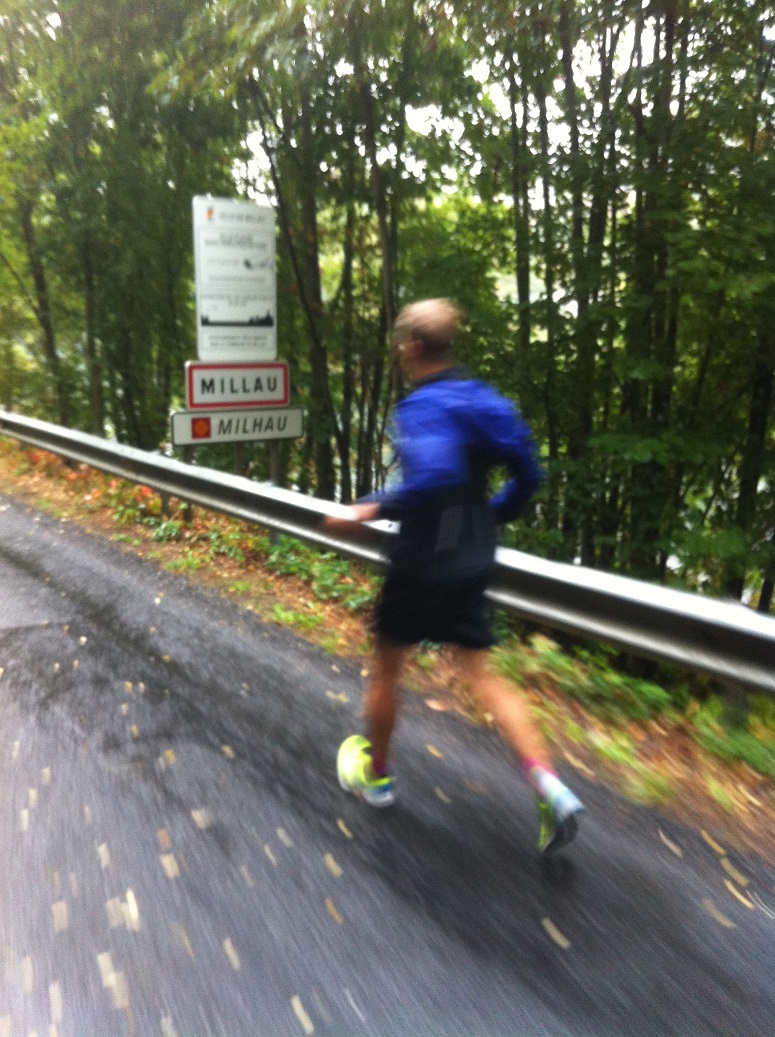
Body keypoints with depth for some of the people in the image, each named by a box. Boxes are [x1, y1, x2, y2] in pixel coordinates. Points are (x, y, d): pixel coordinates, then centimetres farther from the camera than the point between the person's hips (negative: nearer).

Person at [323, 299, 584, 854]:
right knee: (483, 674, 13)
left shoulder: (421, 406, -17)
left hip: (423, 563, -7)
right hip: (473, 563, 7)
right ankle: (549, 785, 2)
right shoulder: (485, 399, 5)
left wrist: (374, 509, -23)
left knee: (386, 665, 15)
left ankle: (376, 773, 35)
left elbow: (435, 476, -34)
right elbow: (527, 471, 7)